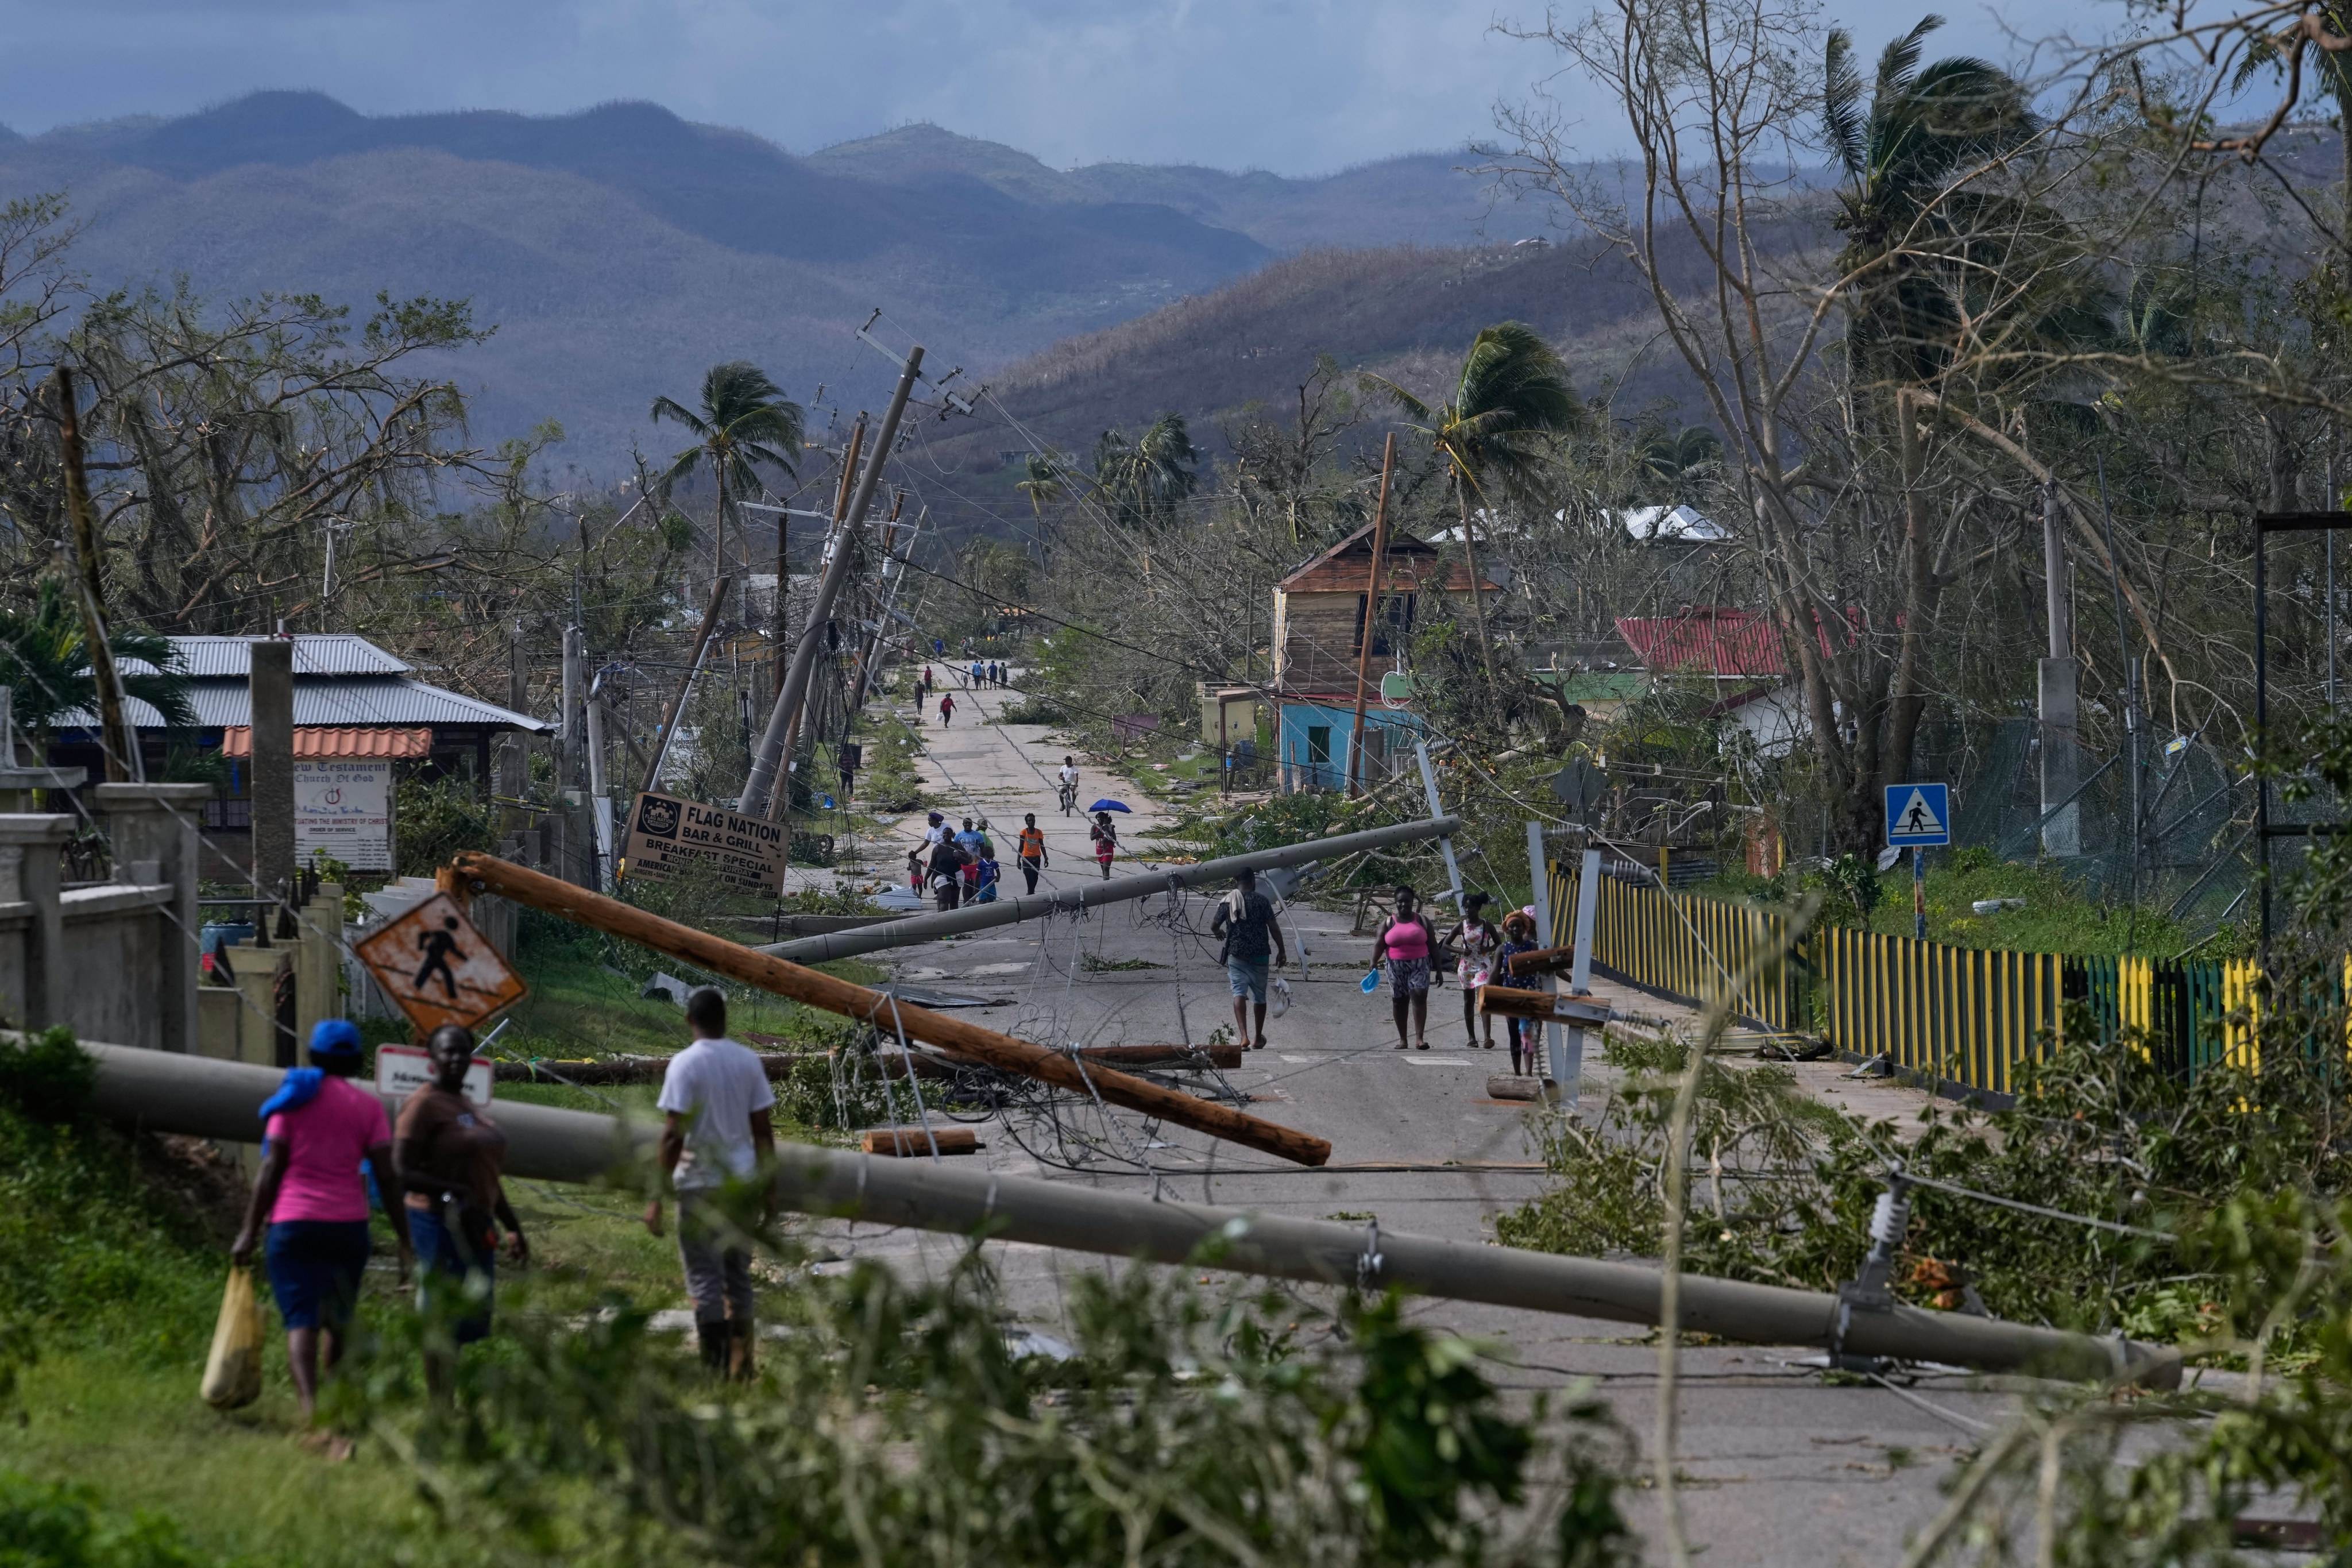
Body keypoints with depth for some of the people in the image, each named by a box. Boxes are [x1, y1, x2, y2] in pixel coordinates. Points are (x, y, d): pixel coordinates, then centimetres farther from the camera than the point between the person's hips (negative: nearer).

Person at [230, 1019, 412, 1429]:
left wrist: (249, 1231, -1)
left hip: (292, 1224, -2)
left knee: (301, 1322, -9)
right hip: (348, 1226, 2)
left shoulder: (295, 1098, 3)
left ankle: (310, 1408, -30)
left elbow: (271, 1168, -3)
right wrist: (404, 1241, 2)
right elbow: (387, 1176, -1)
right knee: (339, 1322, 17)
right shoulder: (368, 1106, 5)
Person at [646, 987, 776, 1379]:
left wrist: (657, 1196, -12)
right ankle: (741, 1367, 16)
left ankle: (715, 1367, -4)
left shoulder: (684, 1065, -10)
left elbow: (673, 1136, -15)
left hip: (701, 1182, -5)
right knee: (738, 1276, 14)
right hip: (742, 1181, 5)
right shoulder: (748, 1061, 4)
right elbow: (763, 1130, 6)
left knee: (705, 1277, -1)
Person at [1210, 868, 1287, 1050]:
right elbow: (1274, 927, -7)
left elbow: (1214, 926, 5)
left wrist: (1220, 933, 29)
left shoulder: (1227, 901, 0)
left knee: (1239, 994, -7)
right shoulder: (1261, 900, -5)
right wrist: (1281, 951, 4)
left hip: (1236, 955, 0)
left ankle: (1244, 1036, -26)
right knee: (1260, 996, 16)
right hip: (1260, 955, 0)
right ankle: (1258, 1038, 29)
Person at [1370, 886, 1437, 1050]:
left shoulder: (1422, 920, 7)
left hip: (1419, 966, -1)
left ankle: (1420, 1038, -20)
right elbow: (1379, 945, -2)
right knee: (1399, 1002, 4)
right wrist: (1373, 964, -17)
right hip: (1396, 967, 1)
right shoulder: (1389, 923, 7)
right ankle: (1402, 1039, 14)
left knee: (1419, 997, -16)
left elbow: (1433, 946, 7)